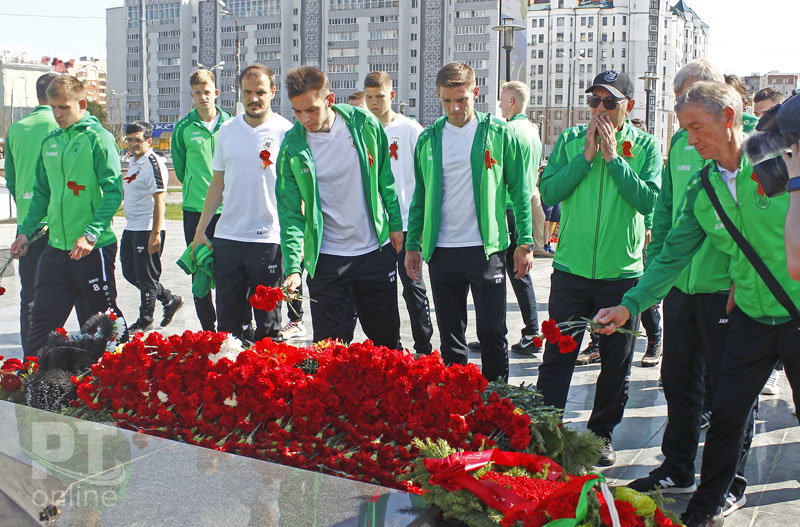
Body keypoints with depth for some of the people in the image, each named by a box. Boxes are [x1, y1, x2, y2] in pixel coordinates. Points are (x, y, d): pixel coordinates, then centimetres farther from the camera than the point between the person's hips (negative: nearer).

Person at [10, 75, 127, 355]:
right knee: (43, 319, 8)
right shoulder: (50, 142, 11)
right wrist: (26, 230, 11)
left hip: (93, 248, -6)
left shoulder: (98, 138, -8)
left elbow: (113, 192, -16)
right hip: (55, 247, 6)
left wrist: (91, 234, -24)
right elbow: (42, 193, 20)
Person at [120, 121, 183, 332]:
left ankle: (145, 320, 13)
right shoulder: (133, 162, 15)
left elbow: (159, 200, -19)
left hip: (147, 230, -10)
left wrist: (155, 233, -24)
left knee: (146, 277, 0)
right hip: (131, 228, 10)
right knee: (130, 273, 14)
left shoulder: (153, 163, -15)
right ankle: (170, 300, 26)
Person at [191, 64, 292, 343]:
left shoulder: (285, 132, -4)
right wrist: (200, 230, 13)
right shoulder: (227, 130, 9)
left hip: (269, 239, -4)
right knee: (227, 318, 11)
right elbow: (217, 184, 16)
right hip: (227, 237, 4)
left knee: (267, 321, 3)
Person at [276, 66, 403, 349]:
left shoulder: (364, 124, -7)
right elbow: (290, 212, -10)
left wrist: (395, 224, 7)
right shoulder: (292, 148, -10)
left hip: (376, 251, 1)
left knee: (386, 337, 14)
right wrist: (293, 267, -20)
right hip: (327, 258, -1)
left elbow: (385, 179, 6)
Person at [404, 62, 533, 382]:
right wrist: (412, 245, 9)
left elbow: (519, 191, 0)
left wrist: (525, 242, -4)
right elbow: (419, 196, 13)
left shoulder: (499, 134, -1)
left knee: (491, 333, 2)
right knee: (450, 335, 11)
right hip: (441, 252, 3)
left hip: (486, 250, -3)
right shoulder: (428, 139, 8)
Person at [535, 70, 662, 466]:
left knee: (616, 364, 11)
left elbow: (647, 200, -13)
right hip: (571, 268, 0)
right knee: (556, 359, 1)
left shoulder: (645, 146, 1)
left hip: (622, 272, 0)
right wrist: (586, 155, -13)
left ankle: (601, 434, 27)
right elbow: (547, 193, -8)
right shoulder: (569, 141, 3)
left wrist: (612, 156, -14)